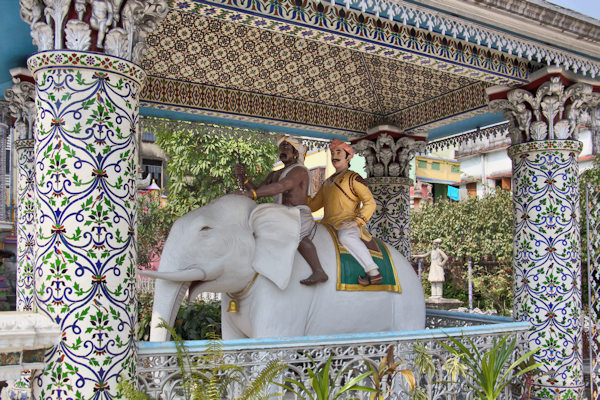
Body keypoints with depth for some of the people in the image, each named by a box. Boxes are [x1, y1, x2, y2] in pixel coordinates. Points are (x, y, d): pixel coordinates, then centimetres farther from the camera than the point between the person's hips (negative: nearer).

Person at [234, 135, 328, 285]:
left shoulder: (299, 170, -5)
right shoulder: (275, 174, 24)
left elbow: (281, 186, -23)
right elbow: (257, 190, 16)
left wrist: (251, 194, -33)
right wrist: (242, 178, -4)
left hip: (299, 216, -9)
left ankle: (319, 272, -43)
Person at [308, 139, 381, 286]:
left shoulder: (353, 178, 5)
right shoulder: (327, 182, 25)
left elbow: (370, 203, -1)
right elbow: (313, 204, 25)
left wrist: (357, 221, -15)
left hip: (347, 225, -7)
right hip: (328, 225, 7)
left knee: (345, 236, -39)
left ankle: (373, 272, -41)